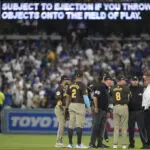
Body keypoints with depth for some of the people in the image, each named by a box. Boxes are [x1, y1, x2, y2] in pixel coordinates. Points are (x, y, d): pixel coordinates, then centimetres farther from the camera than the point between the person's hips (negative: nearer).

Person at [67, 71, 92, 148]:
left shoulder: (71, 85, 9)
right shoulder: (82, 85, -10)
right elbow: (85, 97, -14)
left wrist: (68, 106, 23)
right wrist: (89, 107, -12)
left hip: (72, 105, 6)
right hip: (80, 105, -6)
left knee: (71, 125, 8)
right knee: (79, 125, -4)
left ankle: (70, 143, 9)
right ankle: (79, 144, -7)